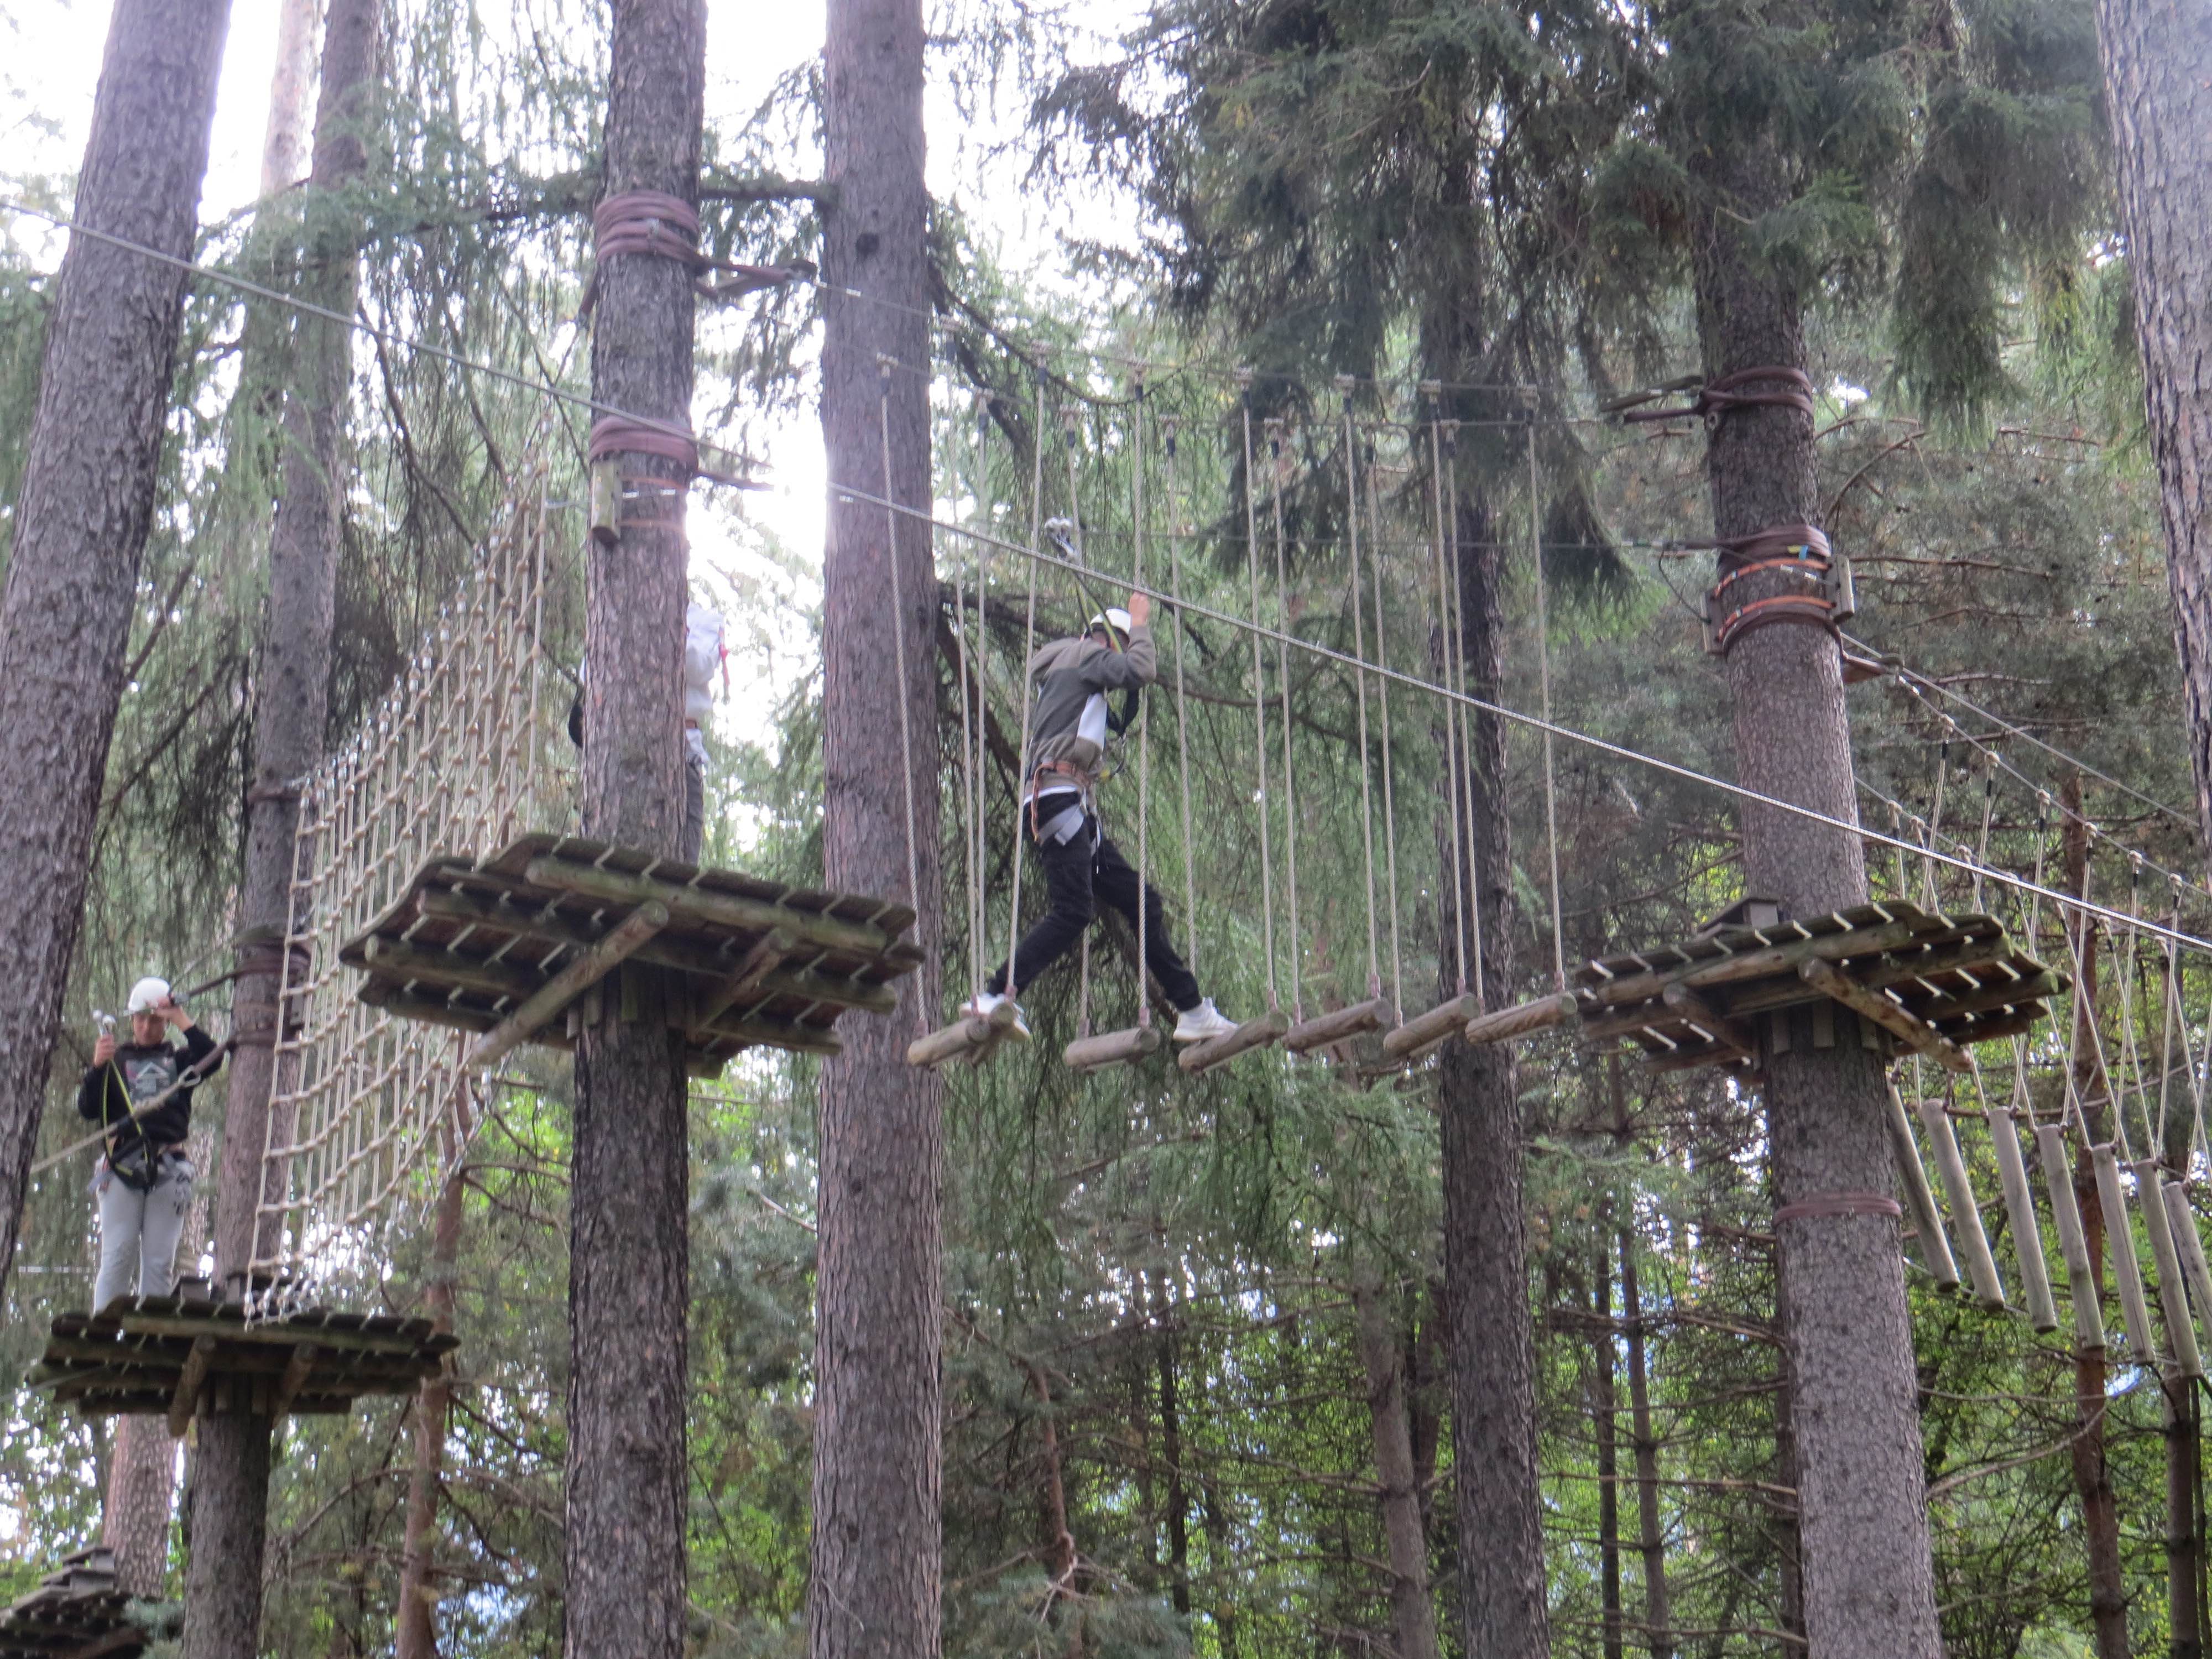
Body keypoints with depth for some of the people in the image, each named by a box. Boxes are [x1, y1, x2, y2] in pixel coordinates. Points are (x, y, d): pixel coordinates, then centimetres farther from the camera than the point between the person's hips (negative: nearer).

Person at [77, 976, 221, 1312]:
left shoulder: (179, 1061, 18)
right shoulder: (116, 1060, 16)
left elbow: (211, 1058, -4)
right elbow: (87, 1108, 5)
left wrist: (182, 1020, -4)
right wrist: (97, 1067, -10)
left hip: (169, 1170, 1)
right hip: (122, 1167, -1)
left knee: (159, 1261, -1)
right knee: (117, 1256, -7)